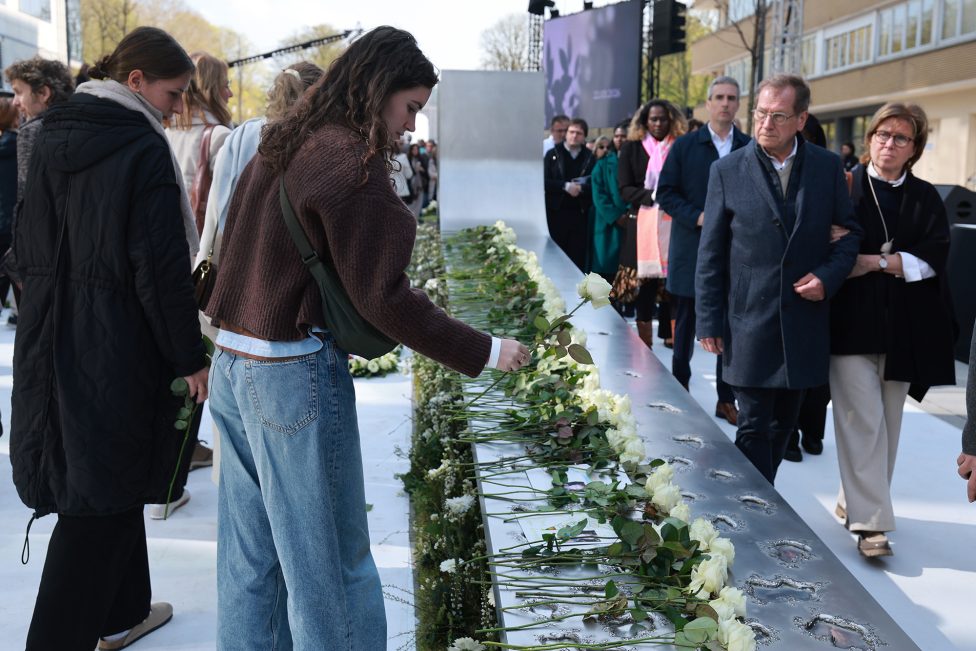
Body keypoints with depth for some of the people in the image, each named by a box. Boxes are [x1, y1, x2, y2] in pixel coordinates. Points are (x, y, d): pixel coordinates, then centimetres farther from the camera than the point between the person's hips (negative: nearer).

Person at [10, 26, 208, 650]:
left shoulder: (53, 138, 8)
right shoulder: (143, 149, -15)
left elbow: (28, 245, 13)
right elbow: (161, 269, -18)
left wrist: (50, 313, 21)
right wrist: (190, 358, -11)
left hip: (51, 344, 8)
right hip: (117, 350, -8)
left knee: (108, 480, 21)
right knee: (100, 502, 2)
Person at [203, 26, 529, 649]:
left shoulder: (280, 147, 11)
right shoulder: (353, 162, -15)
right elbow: (385, 297, -18)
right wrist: (486, 352, -13)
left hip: (233, 364, 9)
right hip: (296, 376, -9)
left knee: (249, 556, 17)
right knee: (330, 561, 5)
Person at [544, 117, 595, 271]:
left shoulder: (590, 158, 8)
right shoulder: (553, 154, 6)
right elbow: (544, 181, -4)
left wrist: (581, 188, -17)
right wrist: (565, 186, -14)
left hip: (580, 213, 1)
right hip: (556, 211, -1)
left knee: (578, 254, 0)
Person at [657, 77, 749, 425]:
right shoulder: (685, 146, 2)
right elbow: (666, 193, -1)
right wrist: (698, 217, -14)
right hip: (692, 251, -1)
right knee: (685, 327, 8)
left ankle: (727, 399, 15)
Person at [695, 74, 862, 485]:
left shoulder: (828, 167, 3)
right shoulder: (727, 171, -2)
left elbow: (850, 232, 11)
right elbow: (710, 255, -1)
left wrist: (828, 276, -9)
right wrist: (709, 322, -4)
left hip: (804, 322, 3)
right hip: (749, 323, -3)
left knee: (783, 424, 14)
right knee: (754, 427, 1)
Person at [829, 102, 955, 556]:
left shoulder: (925, 198, 10)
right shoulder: (843, 185, 2)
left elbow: (934, 258, -1)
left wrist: (875, 261, -11)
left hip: (903, 327, 4)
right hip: (851, 320, -3)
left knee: (887, 420, 9)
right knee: (862, 419, -9)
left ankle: (855, 499, 24)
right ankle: (870, 522, -6)